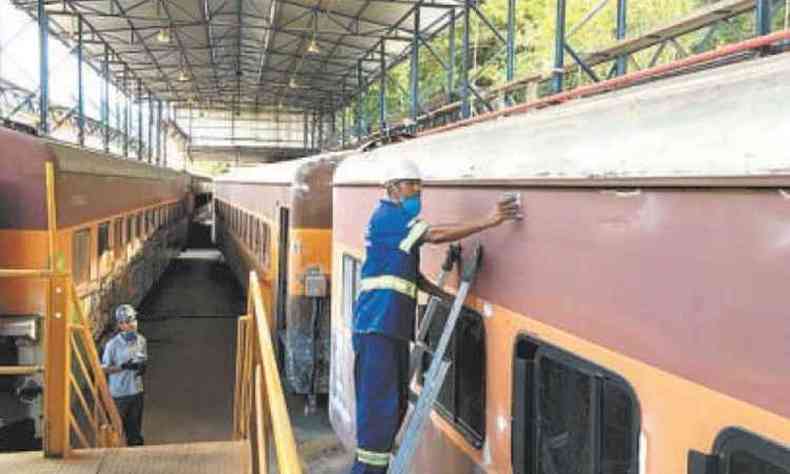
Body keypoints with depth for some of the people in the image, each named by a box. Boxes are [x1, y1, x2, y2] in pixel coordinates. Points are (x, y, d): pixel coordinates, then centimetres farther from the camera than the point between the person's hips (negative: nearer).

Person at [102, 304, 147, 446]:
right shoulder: (113, 344, -14)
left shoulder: (141, 340, 1)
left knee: (135, 429, 15)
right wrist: (123, 366, -22)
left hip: (136, 391, 4)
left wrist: (143, 366, -8)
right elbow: (104, 369, -9)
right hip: (119, 393, -4)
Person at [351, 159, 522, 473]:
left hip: (394, 327, 10)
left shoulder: (400, 222, 20)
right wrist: (490, 221, -23)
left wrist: (448, 296, 15)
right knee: (379, 404, -9)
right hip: (377, 325, -10)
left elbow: (412, 277, 24)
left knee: (396, 403, 14)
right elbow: (435, 235, -21)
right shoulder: (387, 215, -9)